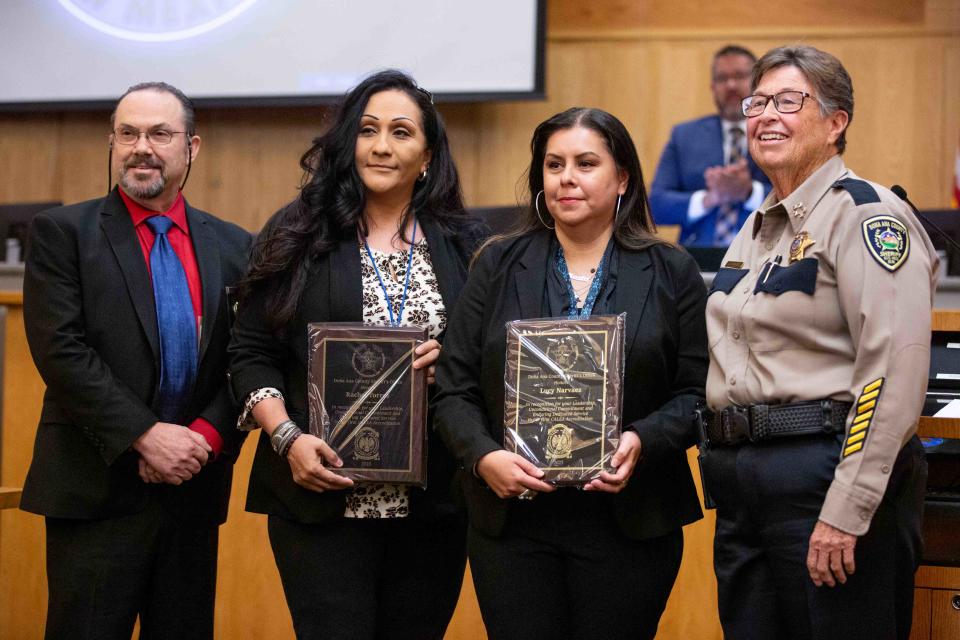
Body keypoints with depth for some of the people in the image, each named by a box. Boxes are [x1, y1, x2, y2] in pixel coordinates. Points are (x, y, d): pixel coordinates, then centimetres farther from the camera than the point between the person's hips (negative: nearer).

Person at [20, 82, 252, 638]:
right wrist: (144, 436, -16)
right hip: (97, 486, -3)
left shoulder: (233, 247, 10)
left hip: (195, 489, 4)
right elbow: (61, 351, -10)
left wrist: (206, 437, -11)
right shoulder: (62, 233, 0)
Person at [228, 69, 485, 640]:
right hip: (322, 496, -2)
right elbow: (252, 354, 4)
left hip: (434, 504, 2)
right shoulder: (299, 237, 4)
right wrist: (287, 437, -10)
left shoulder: (464, 245, 8)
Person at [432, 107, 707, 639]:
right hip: (513, 519, 1)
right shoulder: (498, 266, 7)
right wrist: (484, 457, -14)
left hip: (629, 523, -1)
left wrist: (642, 442, -17)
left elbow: (696, 393, 1)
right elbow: (454, 390, 4)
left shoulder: (670, 273, 4)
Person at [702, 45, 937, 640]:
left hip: (824, 475, -8)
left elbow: (894, 372, -19)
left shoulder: (866, 213, -10)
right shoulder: (756, 229, 18)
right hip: (741, 485, 9)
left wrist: (846, 512, -23)